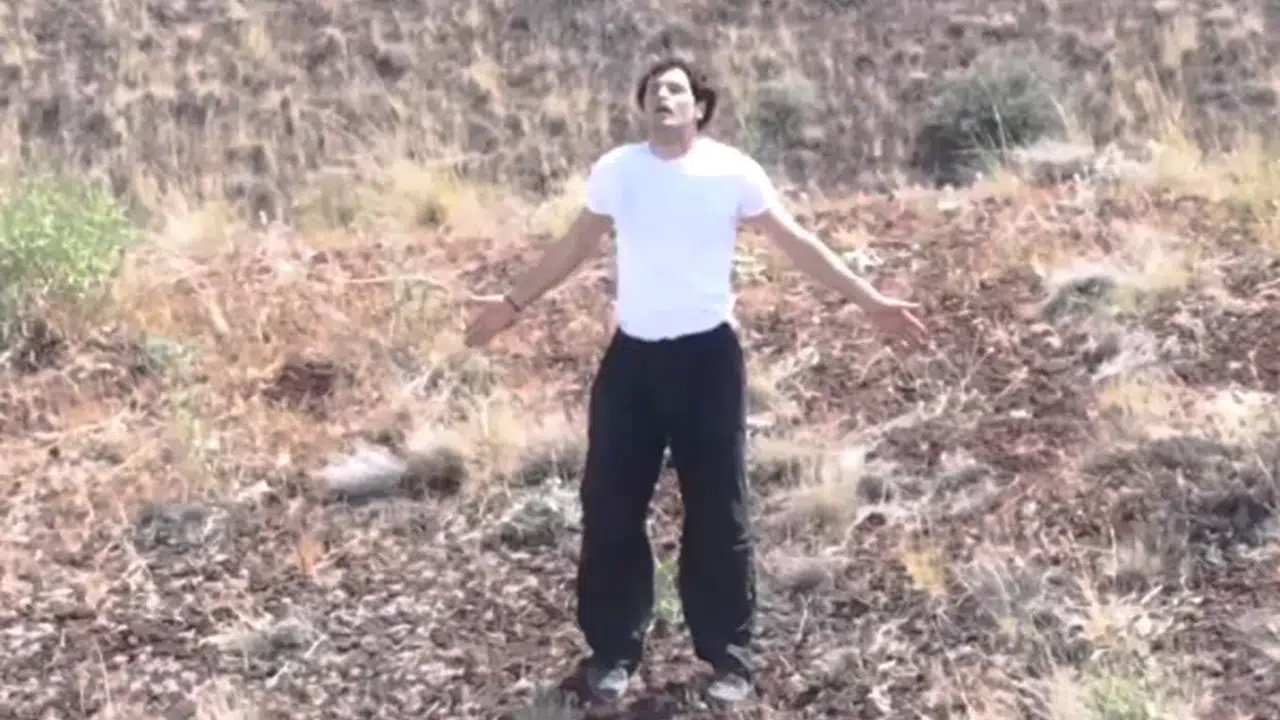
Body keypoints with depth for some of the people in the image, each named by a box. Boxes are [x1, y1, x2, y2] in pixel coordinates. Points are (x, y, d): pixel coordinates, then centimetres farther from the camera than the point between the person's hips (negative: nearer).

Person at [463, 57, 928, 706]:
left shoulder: (733, 171, -6)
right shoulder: (615, 169, 0)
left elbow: (795, 243, 0)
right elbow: (576, 245, 14)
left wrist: (869, 300, -3)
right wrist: (514, 302, 19)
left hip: (707, 355, -2)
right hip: (631, 355, 2)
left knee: (716, 511, 3)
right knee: (610, 507, 5)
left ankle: (729, 657, 17)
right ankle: (614, 651, 20)